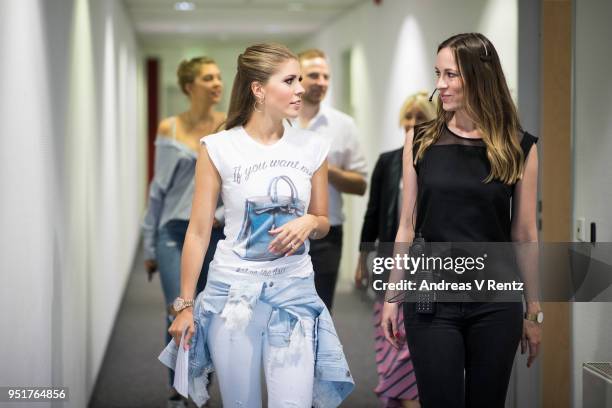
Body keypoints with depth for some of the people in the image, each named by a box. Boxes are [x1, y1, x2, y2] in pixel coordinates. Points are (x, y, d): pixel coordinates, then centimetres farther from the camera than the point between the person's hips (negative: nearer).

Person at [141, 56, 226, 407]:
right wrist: (149, 244, 8)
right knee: (179, 313, -13)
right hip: (175, 231, 0)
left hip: (217, 233, 0)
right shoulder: (168, 129, 3)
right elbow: (158, 187, 7)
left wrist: (225, 213, -16)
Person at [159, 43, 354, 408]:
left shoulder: (313, 147, 2)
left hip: (295, 290, 2)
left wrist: (309, 223, -11)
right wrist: (185, 304, -3)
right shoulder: (218, 148, -7)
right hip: (233, 289, -2)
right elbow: (199, 231, -3)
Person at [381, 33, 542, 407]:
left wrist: (534, 311, 4)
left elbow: (525, 235, 2)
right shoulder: (421, 140, 1)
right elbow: (407, 225, 5)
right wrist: (392, 296, 4)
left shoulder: (519, 148, -1)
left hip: (496, 299, 0)